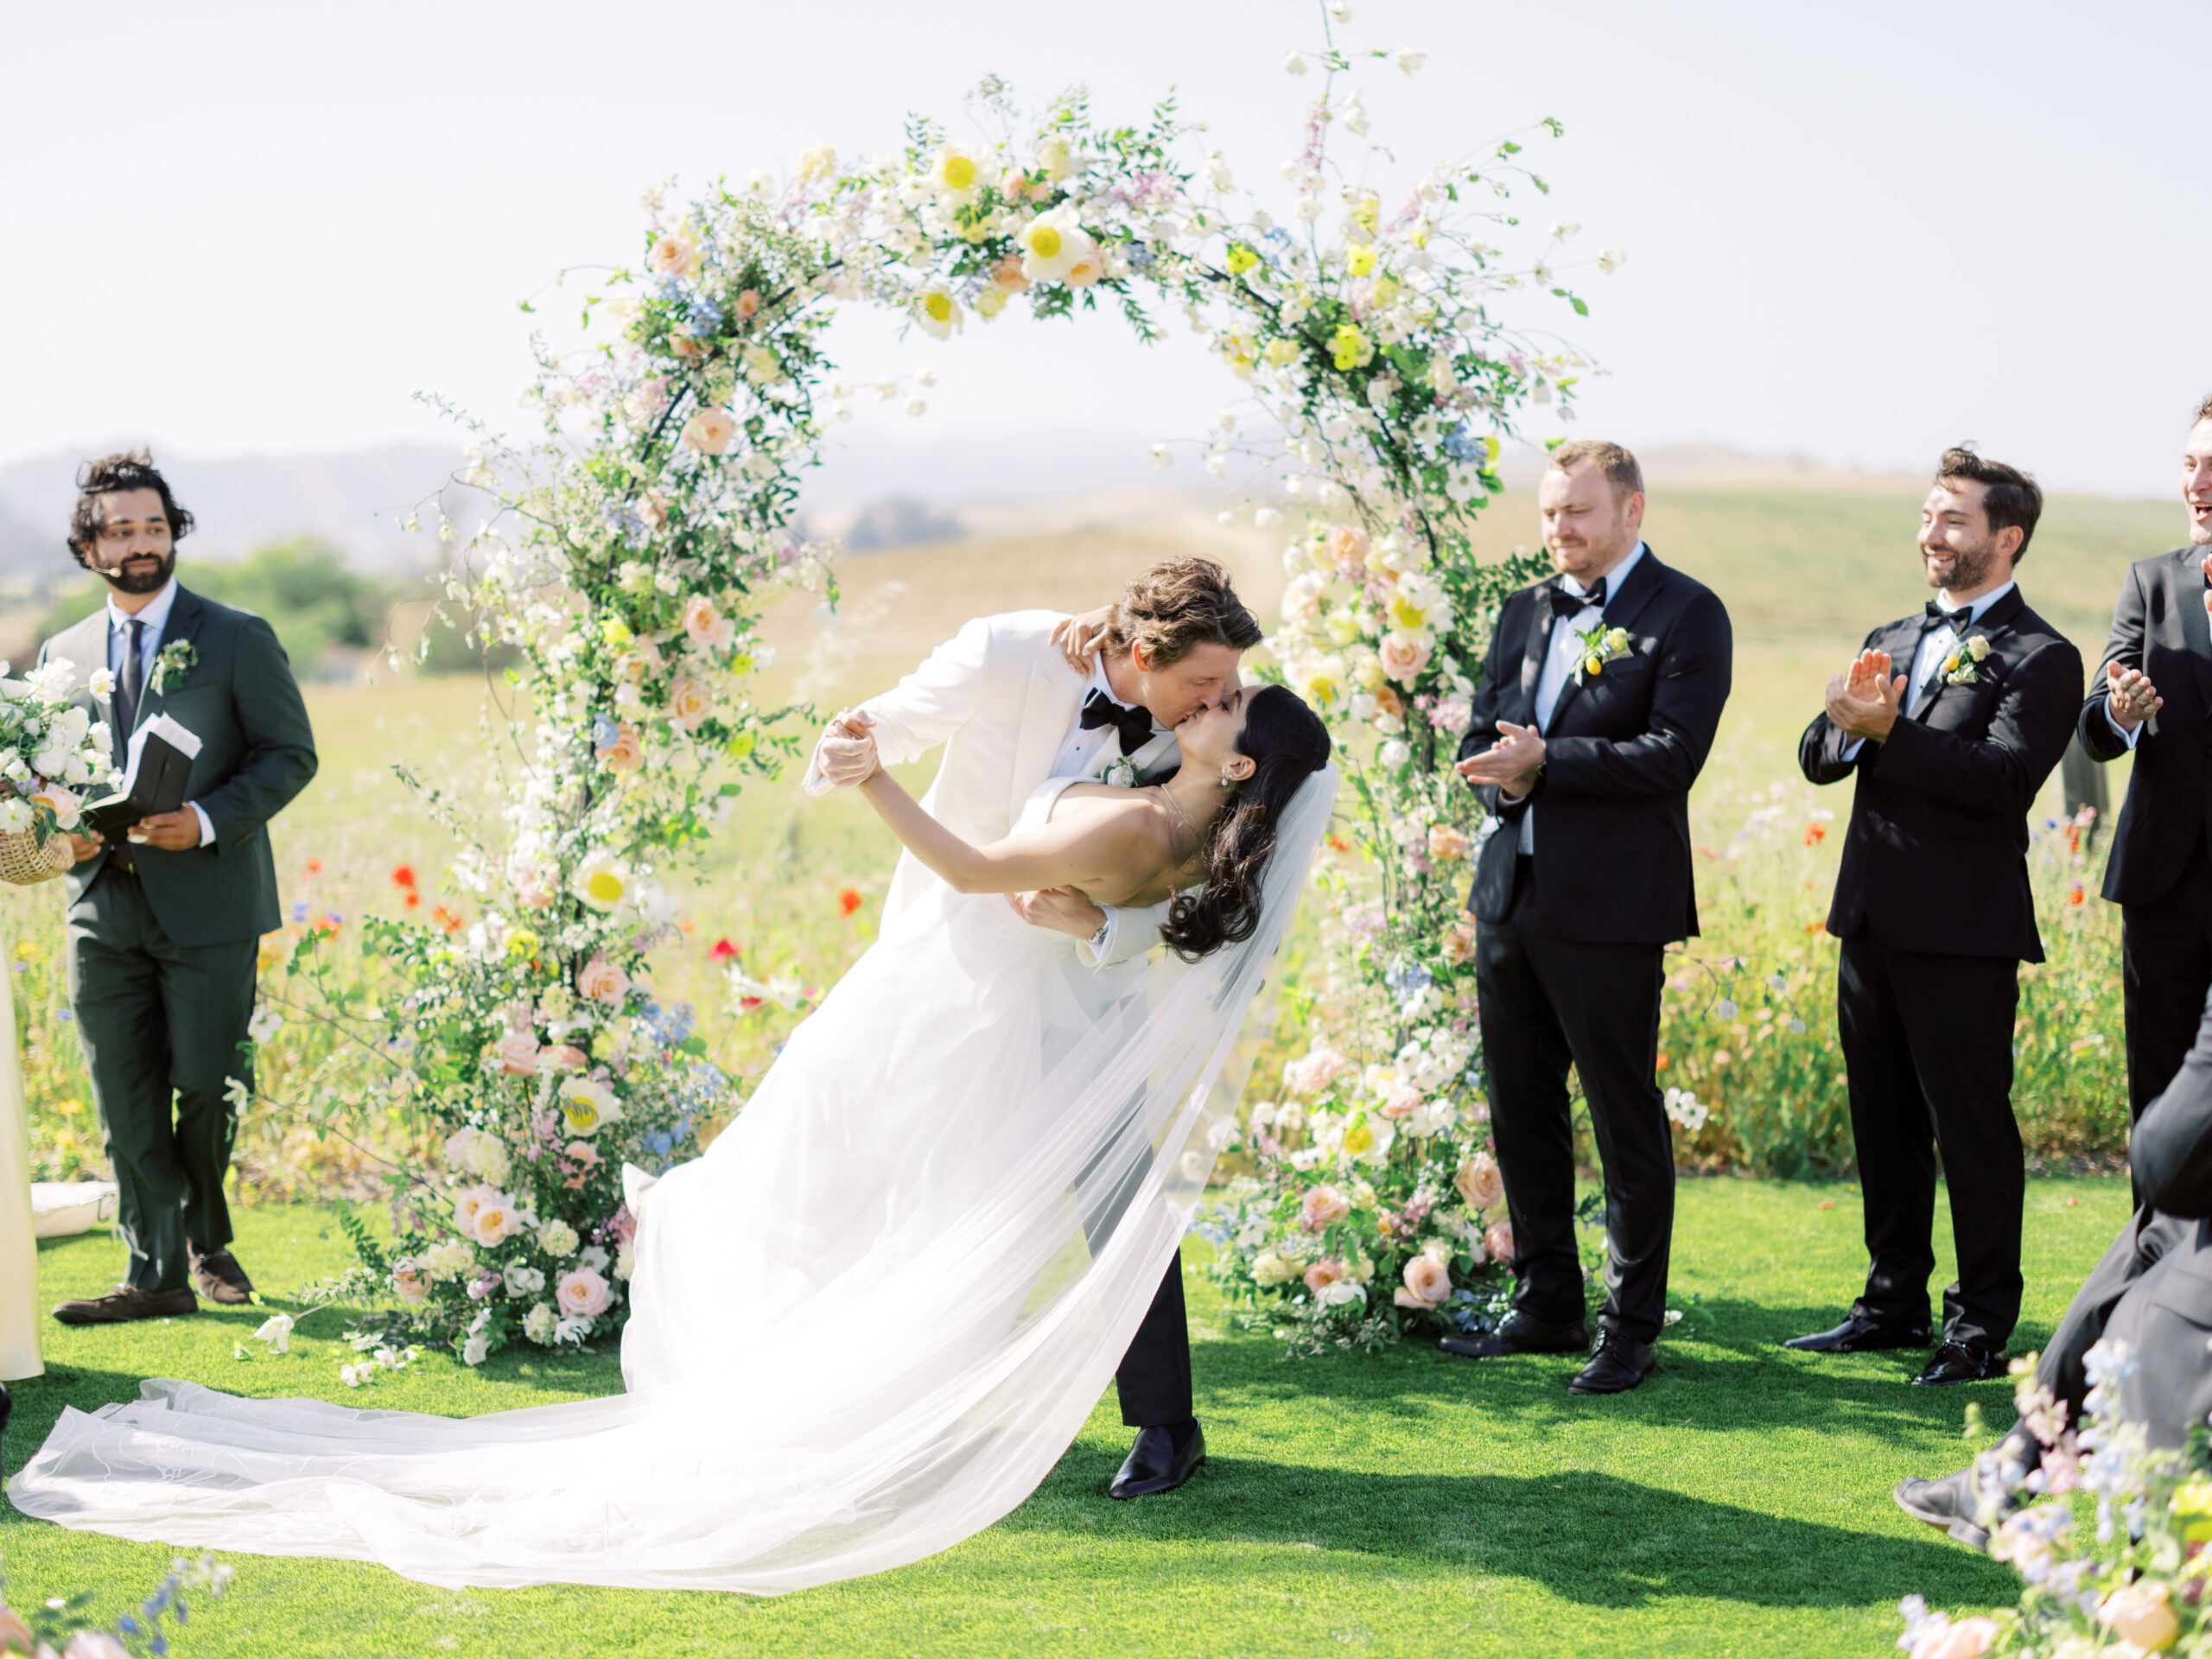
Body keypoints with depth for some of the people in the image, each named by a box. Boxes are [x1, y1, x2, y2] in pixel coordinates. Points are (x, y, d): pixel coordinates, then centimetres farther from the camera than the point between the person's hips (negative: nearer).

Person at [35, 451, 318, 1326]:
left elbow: (290, 754, -1)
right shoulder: (65, 654, 13)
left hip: (207, 903, -3)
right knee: (125, 1103, 1)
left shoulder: (237, 639, 1)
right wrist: (61, 828, -3)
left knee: (206, 1088, 0)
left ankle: (207, 1242, 24)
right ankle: (156, 1274, 7)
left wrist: (206, 820, -16)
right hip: (103, 906, 3)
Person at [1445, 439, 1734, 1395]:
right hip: (1510, 891, 7)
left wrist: (1546, 760, -20)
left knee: (1627, 1120, 1)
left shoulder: (1686, 617, -6)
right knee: (1521, 1113, 14)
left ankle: (1631, 1331, 10)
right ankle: (1545, 1306, 27)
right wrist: (1503, 773, -8)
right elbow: (1480, 741, 15)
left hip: (1610, 906, -7)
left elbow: (1673, 757, -16)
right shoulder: (1524, 613, 15)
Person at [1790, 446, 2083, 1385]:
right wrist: (1845, 723, -13)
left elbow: (2008, 777, -21)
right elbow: (1817, 761, 9)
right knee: (1884, 1126, 15)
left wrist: (1889, 733, -22)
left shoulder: (2039, 659, -6)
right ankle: (1895, 1301, 27)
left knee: (1974, 1132, 0)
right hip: (1873, 920, 7)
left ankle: (1983, 1327, 9)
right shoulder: (1892, 642, 17)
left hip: (1964, 933, -7)